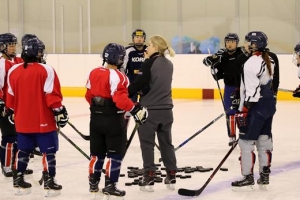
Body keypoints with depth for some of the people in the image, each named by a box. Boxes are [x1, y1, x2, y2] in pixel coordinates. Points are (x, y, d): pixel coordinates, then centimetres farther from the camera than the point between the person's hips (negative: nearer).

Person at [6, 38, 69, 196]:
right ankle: (49, 183, 3)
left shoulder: (13, 71, 2)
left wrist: (11, 112, 23)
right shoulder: (46, 70, -14)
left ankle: (18, 182, 19)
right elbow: (52, 95, -16)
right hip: (43, 121, -5)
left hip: (22, 121, 5)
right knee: (48, 151, 4)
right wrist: (59, 111, -8)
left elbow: (11, 96, 10)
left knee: (23, 151, 17)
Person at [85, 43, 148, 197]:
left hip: (96, 118, 7)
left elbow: (89, 96, 13)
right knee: (115, 153, 2)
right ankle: (110, 185, 2)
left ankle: (93, 182, 24)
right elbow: (120, 99, -27)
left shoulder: (94, 73, 5)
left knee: (97, 152, 17)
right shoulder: (117, 76, -18)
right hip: (113, 120, -7)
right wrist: (135, 110, -23)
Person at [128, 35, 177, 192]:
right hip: (166, 109, 6)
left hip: (149, 109, -6)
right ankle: (171, 176, 18)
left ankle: (149, 178, 1)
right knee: (166, 142, 16)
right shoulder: (168, 64, 8)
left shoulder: (149, 64, -13)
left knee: (147, 143, 3)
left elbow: (137, 84, -17)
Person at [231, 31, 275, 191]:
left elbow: (251, 91, -21)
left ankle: (248, 178, 0)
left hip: (256, 107, -9)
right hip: (269, 105, 10)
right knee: (264, 140, 12)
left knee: (246, 142, -3)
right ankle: (264, 177, 16)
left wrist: (243, 111, -18)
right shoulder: (268, 61, 11)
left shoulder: (251, 63, -18)